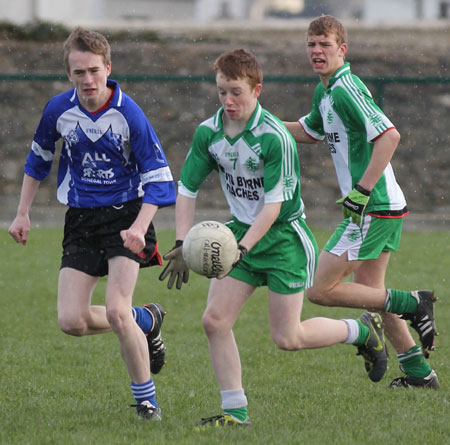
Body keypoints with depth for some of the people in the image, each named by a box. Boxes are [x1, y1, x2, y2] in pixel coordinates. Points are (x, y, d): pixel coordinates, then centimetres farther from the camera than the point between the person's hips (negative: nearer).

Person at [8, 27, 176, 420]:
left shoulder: (128, 113, -16)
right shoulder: (58, 110, -4)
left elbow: (158, 178, -13)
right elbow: (39, 158, 16)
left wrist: (139, 228, -27)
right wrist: (23, 213, 14)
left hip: (125, 216, -4)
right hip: (81, 221, 4)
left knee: (116, 311, -20)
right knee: (72, 322, -6)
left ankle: (146, 400, -2)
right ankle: (146, 321, 23)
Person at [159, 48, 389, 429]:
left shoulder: (274, 137, -23)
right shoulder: (208, 133, -5)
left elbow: (273, 204, -22)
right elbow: (187, 190, 1)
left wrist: (242, 248, -31)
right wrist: (183, 244, -10)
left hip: (284, 235, -6)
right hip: (242, 229, 6)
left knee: (287, 338, -5)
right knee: (215, 320, -7)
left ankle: (363, 331, 21)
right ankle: (235, 411, 3)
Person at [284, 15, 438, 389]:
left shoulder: (346, 90, -16)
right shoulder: (325, 92, 14)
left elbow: (389, 135, -26)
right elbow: (309, 131, 33)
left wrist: (362, 190, -27)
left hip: (374, 209, -10)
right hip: (388, 207, 10)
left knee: (319, 289, -7)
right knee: (368, 290, 17)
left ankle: (413, 305, -4)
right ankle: (419, 372, 21)